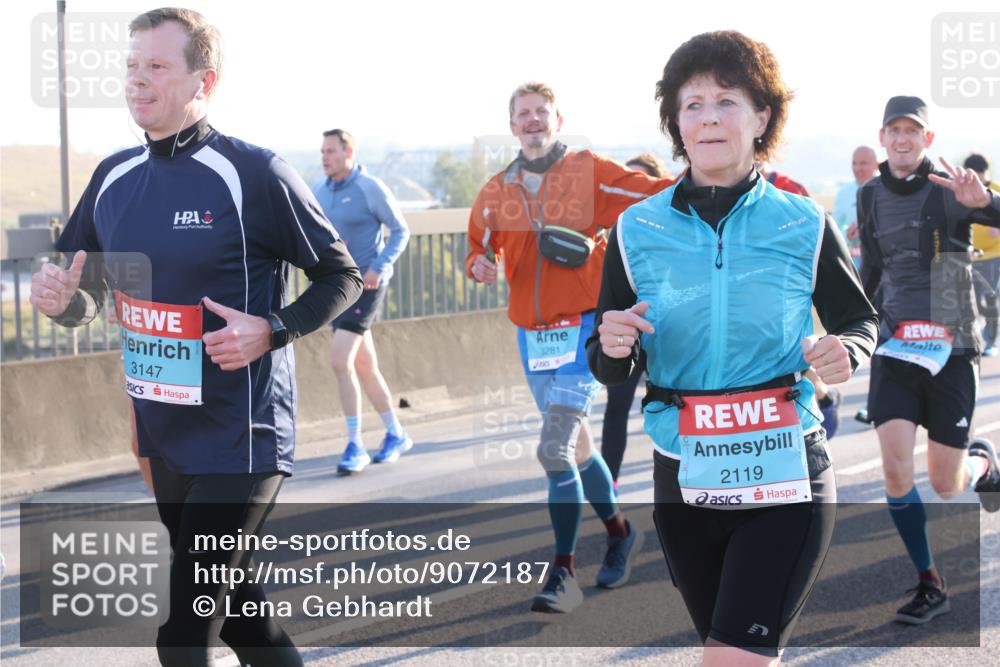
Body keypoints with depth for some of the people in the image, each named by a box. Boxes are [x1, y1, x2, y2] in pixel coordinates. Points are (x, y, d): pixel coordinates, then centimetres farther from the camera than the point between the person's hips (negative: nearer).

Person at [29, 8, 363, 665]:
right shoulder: (114, 177, 6)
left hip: (240, 439, -7)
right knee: (228, 600, 21)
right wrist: (62, 298, -7)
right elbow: (89, 299, 15)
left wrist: (273, 331, -20)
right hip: (162, 436, 7)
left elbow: (343, 276, -5)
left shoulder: (254, 174, -13)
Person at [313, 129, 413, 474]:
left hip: (365, 286, -6)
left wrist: (379, 266, -17)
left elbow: (400, 230, -5)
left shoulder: (370, 188, -9)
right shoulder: (319, 192, 8)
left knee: (341, 362, -16)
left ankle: (355, 445, -8)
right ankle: (396, 435, 26)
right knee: (365, 367, 12)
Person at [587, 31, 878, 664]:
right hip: (685, 478, 3)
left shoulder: (805, 224, -3)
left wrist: (844, 351, -12)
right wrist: (612, 348, -17)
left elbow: (860, 321, 11)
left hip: (785, 474, -3)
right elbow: (610, 370, 7)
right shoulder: (637, 230, 1)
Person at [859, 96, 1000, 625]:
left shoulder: (948, 190, -9)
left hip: (950, 349, -3)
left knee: (945, 487, 3)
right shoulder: (870, 196, 5)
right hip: (895, 347, 3)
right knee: (895, 471, -10)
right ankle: (930, 585, 7)